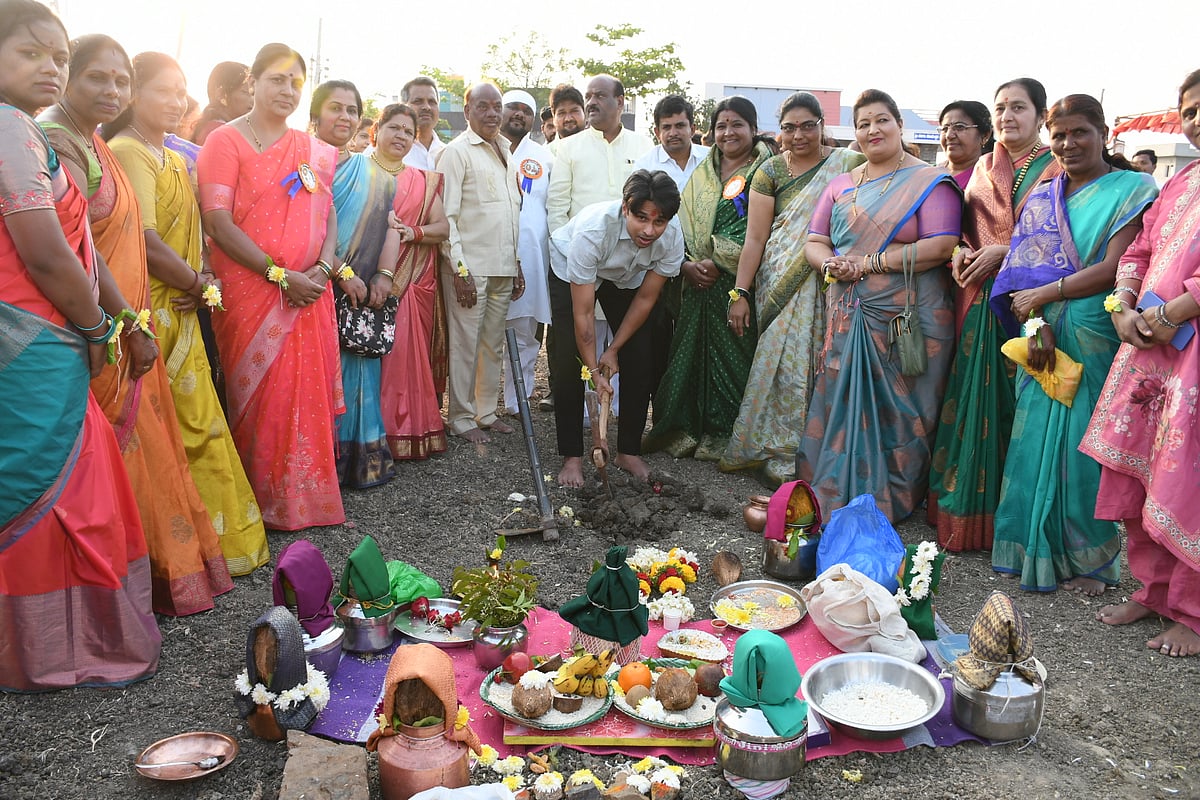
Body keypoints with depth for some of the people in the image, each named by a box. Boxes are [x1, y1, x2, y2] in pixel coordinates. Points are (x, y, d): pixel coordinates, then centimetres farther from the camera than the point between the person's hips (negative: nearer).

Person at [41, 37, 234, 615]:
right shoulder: (58, 144, -15)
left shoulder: (92, 143, 13)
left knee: (145, 451, 15)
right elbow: (76, 250, -20)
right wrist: (132, 325, -16)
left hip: (127, 330, 9)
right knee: (121, 457, 1)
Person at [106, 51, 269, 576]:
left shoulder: (174, 158, 18)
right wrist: (199, 283, -7)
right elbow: (145, 242, -19)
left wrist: (204, 283, -2)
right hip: (150, 316, -8)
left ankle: (223, 538, 21)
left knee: (199, 428, 11)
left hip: (183, 313, 9)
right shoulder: (126, 152, -10)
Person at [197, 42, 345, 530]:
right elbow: (218, 222, -11)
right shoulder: (226, 141, -2)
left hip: (309, 292, 5)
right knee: (260, 397, 0)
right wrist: (280, 275, -16)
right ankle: (266, 503, 13)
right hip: (251, 290, -4)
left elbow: (328, 216, 13)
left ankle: (306, 497, 20)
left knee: (310, 393, 7)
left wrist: (323, 268, -7)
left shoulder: (314, 151, 15)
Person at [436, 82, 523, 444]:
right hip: (470, 267, -6)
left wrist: (517, 265, 15)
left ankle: (486, 411, 23)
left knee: (494, 344, 12)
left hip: (503, 267, 7)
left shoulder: (505, 152, 16)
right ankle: (461, 417, 11)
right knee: (465, 345, -1)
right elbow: (447, 216, -10)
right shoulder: (457, 152, -4)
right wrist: (459, 269, -15)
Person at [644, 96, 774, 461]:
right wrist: (685, 264, -5)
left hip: (737, 282, -4)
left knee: (733, 358, -1)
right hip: (697, 281, 5)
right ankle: (688, 430, 15)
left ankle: (724, 437, 10)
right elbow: (683, 221, 11)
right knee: (691, 354, 5)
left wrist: (718, 263, -14)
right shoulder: (703, 172, 16)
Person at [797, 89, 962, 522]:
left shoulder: (930, 182, -1)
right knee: (842, 407, 5)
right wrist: (830, 263, -9)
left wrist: (867, 264, -14)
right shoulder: (841, 186, 17)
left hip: (907, 320, -5)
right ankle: (834, 499, 17)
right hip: (847, 320, 5)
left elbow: (941, 246, -13)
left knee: (896, 413, 0)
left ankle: (889, 505, 13)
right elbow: (814, 242, 15)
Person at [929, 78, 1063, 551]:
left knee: (1015, 400, -3)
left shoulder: (1057, 169, 1)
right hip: (977, 299, 4)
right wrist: (960, 252, -1)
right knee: (972, 396, 5)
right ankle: (965, 508, 16)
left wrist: (1005, 252, -16)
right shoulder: (982, 168, 16)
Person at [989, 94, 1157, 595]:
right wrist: (1033, 323, -12)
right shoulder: (1042, 198, 13)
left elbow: (1113, 269, -11)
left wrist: (1042, 296, -10)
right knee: (1037, 442, 5)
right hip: (1046, 343, 4)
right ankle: (1036, 549, 20)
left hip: (1097, 342, -4)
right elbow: (1024, 269, 4)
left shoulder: (1132, 191, 0)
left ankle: (1090, 560, 16)